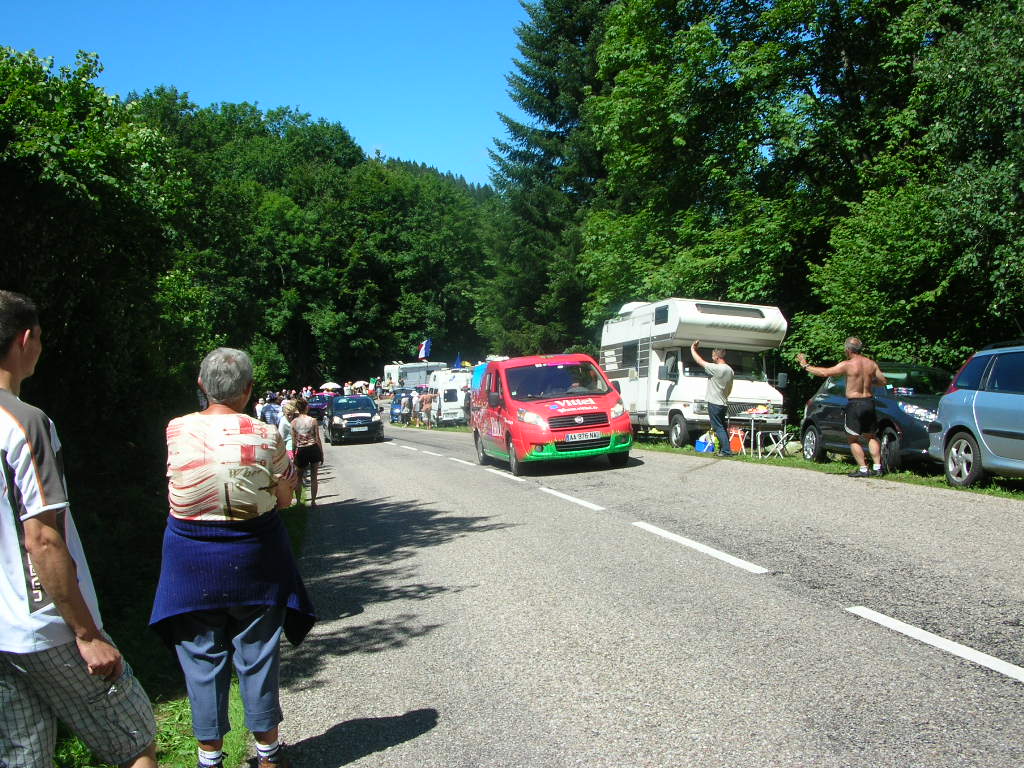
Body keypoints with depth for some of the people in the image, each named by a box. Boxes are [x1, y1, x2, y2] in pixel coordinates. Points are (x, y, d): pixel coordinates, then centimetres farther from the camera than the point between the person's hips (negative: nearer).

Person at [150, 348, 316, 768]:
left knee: (202, 657, 14)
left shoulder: (177, 430, -8)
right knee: (257, 655, 13)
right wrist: (288, 464, 16)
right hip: (253, 559, 0)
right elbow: (284, 497, -2)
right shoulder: (265, 436, -12)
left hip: (191, 559, 1)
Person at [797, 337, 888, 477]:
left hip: (855, 404, -6)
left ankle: (863, 469, 0)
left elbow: (825, 373, -16)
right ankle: (877, 467, 13)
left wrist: (805, 366, -7)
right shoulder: (871, 364, 4)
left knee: (853, 439, 5)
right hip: (869, 402, 6)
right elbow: (883, 381, 9)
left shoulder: (847, 365, -13)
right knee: (871, 436, 19)